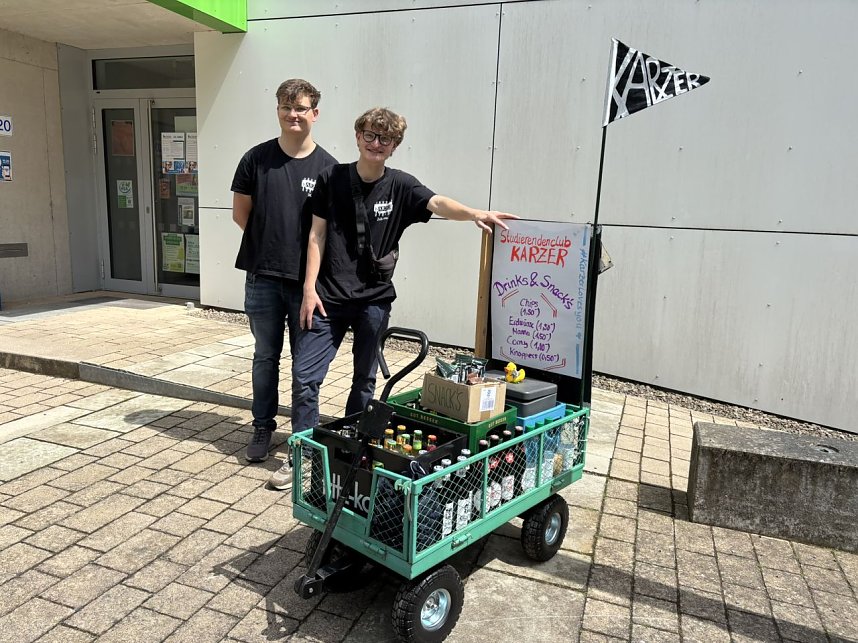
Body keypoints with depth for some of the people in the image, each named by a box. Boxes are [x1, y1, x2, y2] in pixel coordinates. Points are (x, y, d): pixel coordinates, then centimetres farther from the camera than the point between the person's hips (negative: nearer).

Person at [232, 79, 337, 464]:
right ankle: (262, 428, 27)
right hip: (263, 276, 1)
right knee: (265, 356, 12)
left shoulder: (327, 167, -1)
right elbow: (240, 212, 9)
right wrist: (269, 241, 4)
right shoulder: (257, 158, 2)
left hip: (307, 277, -1)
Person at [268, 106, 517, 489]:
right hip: (329, 297, 0)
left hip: (374, 300, 0)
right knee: (304, 376, -2)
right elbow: (317, 235, 2)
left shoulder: (400, 186, -1)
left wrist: (474, 214, -40)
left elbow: (438, 203, -19)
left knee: (365, 381, 11)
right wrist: (309, 288, -4)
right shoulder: (332, 178, 1)